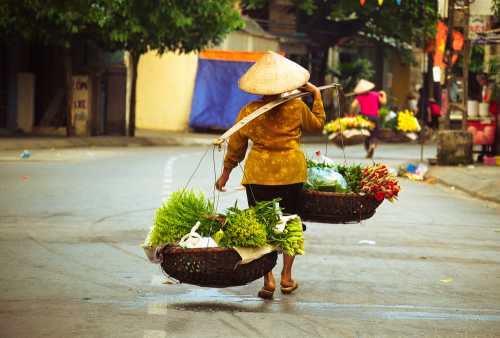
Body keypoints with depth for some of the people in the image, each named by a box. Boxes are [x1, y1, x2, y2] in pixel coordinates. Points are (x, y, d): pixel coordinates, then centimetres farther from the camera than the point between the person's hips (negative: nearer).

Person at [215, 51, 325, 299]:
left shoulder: (248, 112, -4)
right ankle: (287, 277, 18)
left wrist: (225, 174, 16)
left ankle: (268, 280, -3)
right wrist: (317, 96, 24)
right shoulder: (297, 108, -4)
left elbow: (235, 148, 4)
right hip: (292, 171, 1)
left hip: (259, 173, -1)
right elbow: (318, 124, 15)